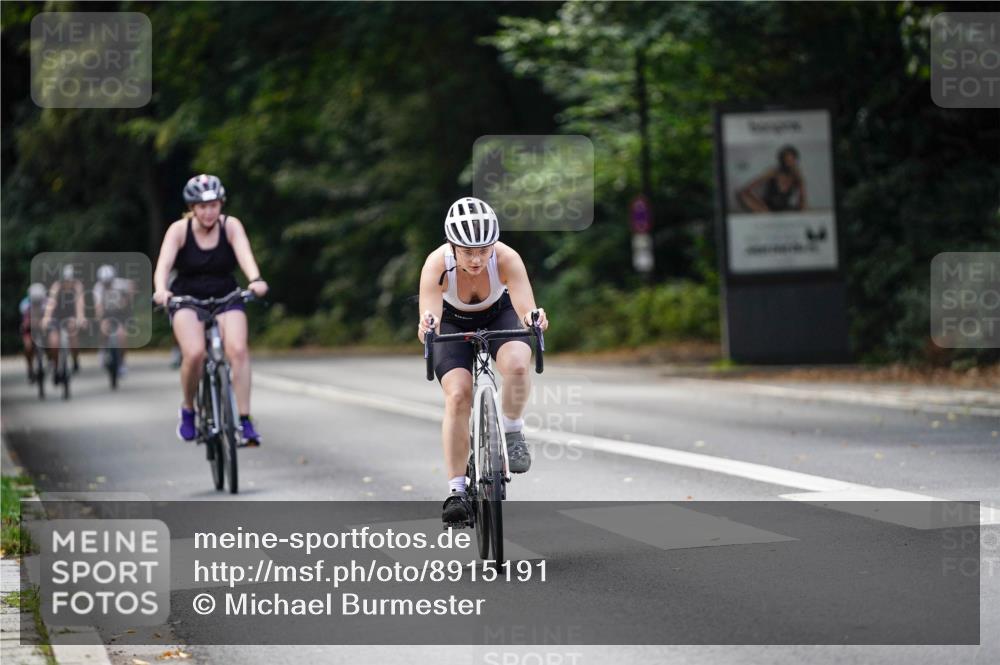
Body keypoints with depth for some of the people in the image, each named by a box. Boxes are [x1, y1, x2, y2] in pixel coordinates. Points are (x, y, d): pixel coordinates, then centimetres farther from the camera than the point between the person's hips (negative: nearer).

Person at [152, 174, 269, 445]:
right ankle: (188, 410, -1)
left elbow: (244, 253, -27)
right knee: (194, 353, -27)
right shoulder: (179, 229, -11)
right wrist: (160, 290, -47)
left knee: (238, 349, -25)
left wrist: (255, 280, -48)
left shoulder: (230, 225, -9)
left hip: (225, 298, 1)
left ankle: (245, 420, -19)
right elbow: (164, 263, -25)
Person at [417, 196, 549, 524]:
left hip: (499, 315, 0)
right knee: (458, 395, -20)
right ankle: (456, 490, -12)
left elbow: (527, 311, -41)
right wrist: (426, 327, -65)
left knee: (517, 364, -32)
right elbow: (429, 320, -42)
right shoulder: (437, 264, -34)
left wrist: (533, 319, -63)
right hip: (453, 321, 0)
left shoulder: (507, 259, -33)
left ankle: (512, 432, -5)